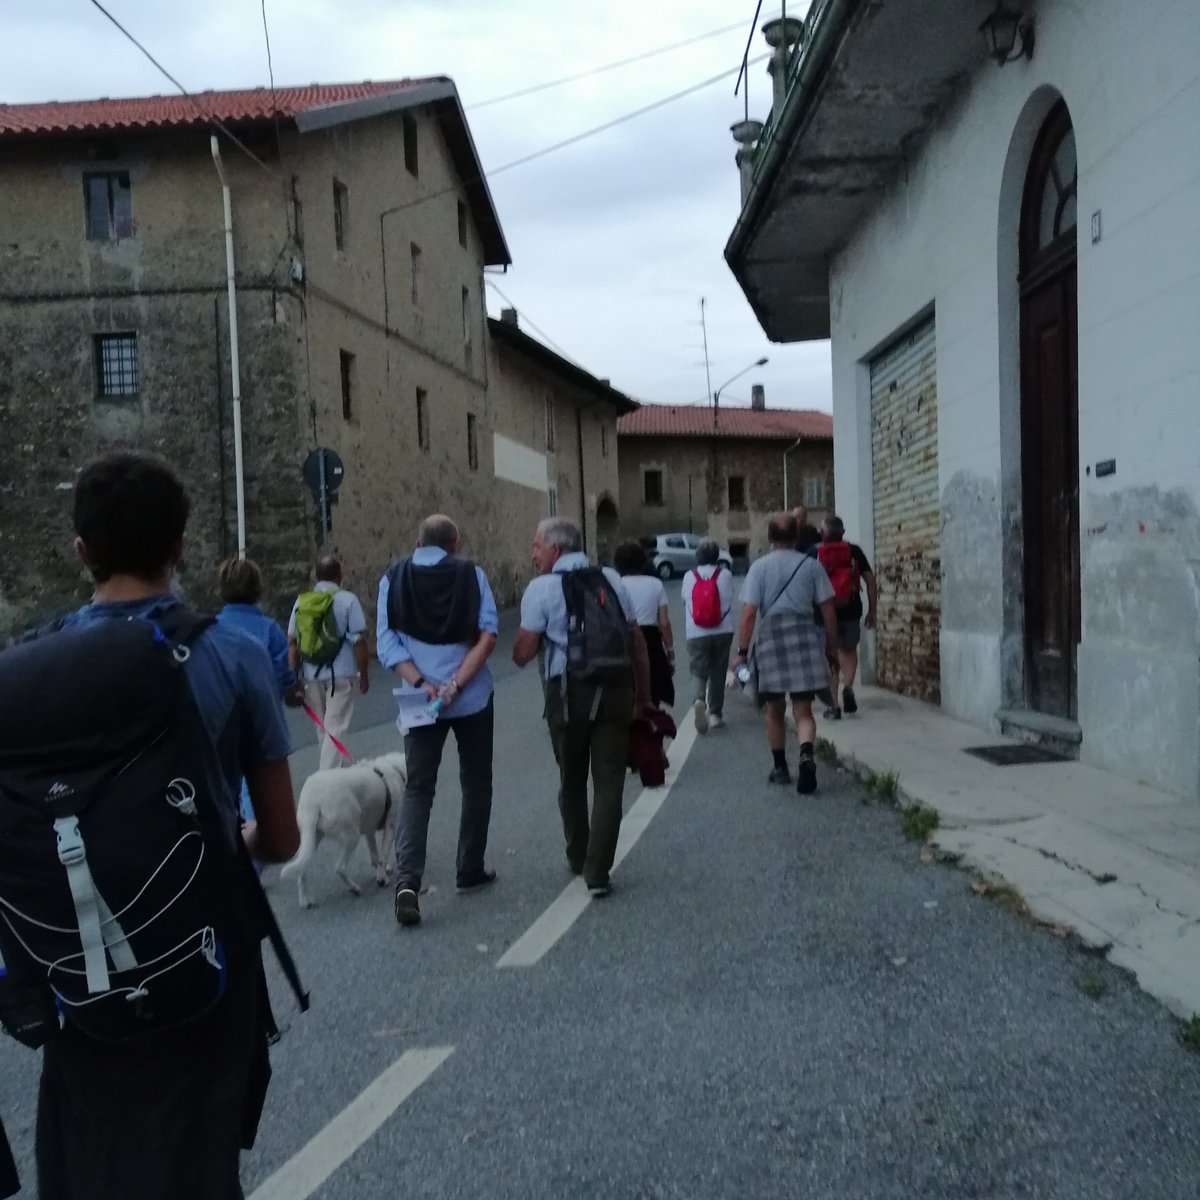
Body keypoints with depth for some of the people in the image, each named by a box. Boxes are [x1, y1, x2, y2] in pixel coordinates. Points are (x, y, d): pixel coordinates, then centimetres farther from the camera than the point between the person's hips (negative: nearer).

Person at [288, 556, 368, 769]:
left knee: (322, 727, 20)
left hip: (310, 674, 4)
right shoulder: (347, 600, -7)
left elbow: (292, 642, 3)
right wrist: (363, 675, -1)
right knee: (335, 728, 0)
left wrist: (295, 675, 9)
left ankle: (333, 768, 33)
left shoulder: (302, 600, 5)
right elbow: (358, 641, -9)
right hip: (339, 674, -4)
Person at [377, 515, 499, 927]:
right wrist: (456, 683, -16)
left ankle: (407, 879, -12)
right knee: (475, 784, 15)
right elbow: (487, 634, -13)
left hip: (421, 699, 1)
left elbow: (386, 644, -6)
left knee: (417, 788, 4)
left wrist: (422, 684, -13)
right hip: (472, 697, -1)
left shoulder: (393, 578, 2)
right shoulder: (471, 573, -2)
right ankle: (470, 871, 23)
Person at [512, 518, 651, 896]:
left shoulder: (541, 588, -4)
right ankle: (597, 872, 0)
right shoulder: (611, 579, 7)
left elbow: (522, 654, -6)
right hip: (616, 688, 2)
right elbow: (637, 642, 7)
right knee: (609, 781, 4)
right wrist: (644, 695, 14)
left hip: (569, 691, -2)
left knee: (572, 779, 17)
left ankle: (578, 858, 32)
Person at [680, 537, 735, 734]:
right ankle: (715, 713, 18)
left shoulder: (688, 576, -2)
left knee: (698, 672, 3)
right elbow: (729, 601, 4)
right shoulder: (725, 575, -4)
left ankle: (699, 701, -25)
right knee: (717, 673, 13)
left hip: (696, 633, 0)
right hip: (722, 631, 0)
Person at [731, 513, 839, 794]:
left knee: (773, 710, 16)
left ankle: (780, 767, 25)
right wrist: (832, 646, 14)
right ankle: (806, 755, -23)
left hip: (770, 638, -1)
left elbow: (749, 613, -7)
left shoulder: (759, 567, -1)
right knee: (803, 711, 4)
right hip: (804, 637, 1)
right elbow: (827, 609, 4)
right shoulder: (811, 564, 4)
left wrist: (742, 651, -2)